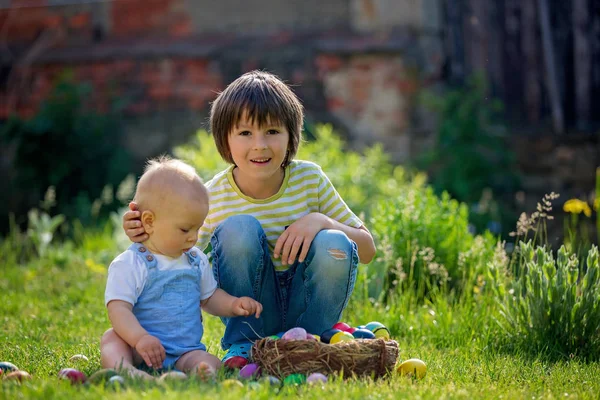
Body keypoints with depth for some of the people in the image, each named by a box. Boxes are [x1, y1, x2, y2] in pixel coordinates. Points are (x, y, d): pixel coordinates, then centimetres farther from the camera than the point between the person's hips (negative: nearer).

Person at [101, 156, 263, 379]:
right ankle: (121, 369, -62)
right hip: (142, 350, -4)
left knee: (211, 363, -25)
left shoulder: (197, 261, 16)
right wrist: (140, 338, -34)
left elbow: (208, 297, 30)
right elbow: (118, 309, -16)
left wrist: (233, 305, 9)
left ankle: (201, 373, -58)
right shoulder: (129, 265, -6)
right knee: (113, 336, -33)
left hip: (184, 352, 5)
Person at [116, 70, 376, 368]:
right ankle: (241, 346, -13)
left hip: (306, 306, 2)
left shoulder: (310, 179, -8)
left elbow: (367, 250, -4)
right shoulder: (213, 197, -11)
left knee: (334, 245, -27)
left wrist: (319, 220, -23)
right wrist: (149, 236, -24)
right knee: (238, 227, -26)